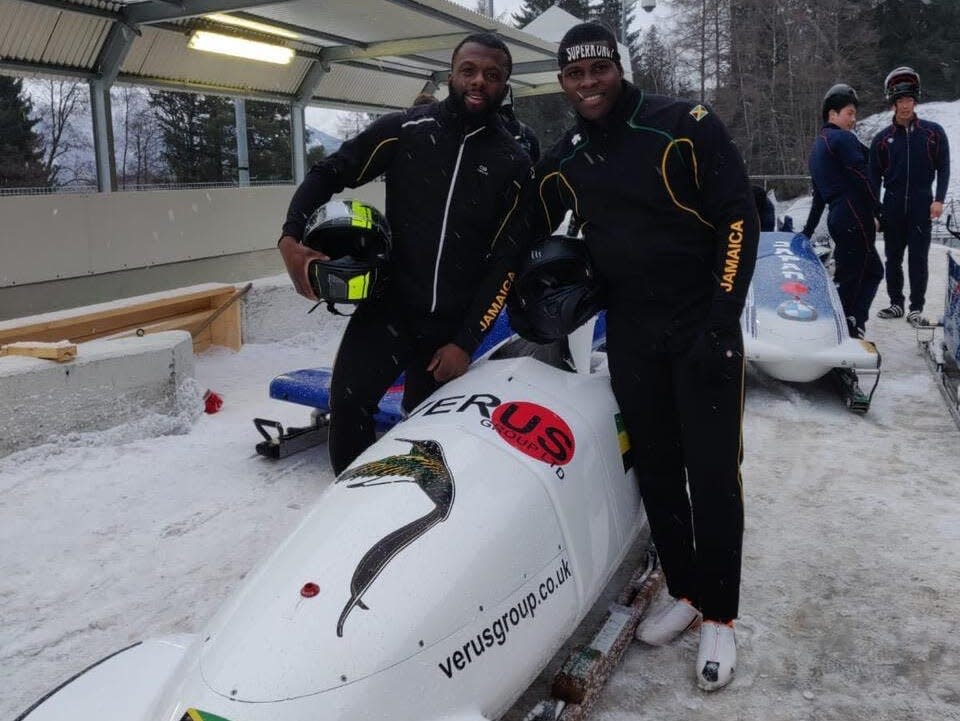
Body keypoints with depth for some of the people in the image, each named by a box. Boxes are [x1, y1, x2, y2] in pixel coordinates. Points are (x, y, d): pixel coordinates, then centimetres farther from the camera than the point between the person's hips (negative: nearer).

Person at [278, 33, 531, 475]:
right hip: (387, 306, -1)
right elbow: (328, 174, 7)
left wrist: (466, 341, -5)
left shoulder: (513, 163, 1)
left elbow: (506, 261, 0)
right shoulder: (405, 130, -1)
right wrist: (291, 238, -10)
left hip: (453, 324, 1)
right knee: (349, 400, -20)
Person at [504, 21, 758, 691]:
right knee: (656, 467, 10)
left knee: (713, 471, -1)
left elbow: (740, 217, -10)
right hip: (630, 332, 4)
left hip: (702, 322, -4)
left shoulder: (686, 126, -10)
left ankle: (720, 616, 15)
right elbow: (522, 236, 12)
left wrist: (722, 316, -17)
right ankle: (684, 592, 26)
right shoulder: (564, 161, 4)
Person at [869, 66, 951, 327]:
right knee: (893, 258, 8)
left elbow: (943, 168, 4)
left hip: (921, 206, -2)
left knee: (918, 258, -3)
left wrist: (939, 200, -7)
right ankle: (896, 303, 19)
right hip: (893, 207, 2)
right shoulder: (882, 139, 6)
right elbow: (874, 177, 8)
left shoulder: (933, 132, 3)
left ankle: (916, 308, 2)